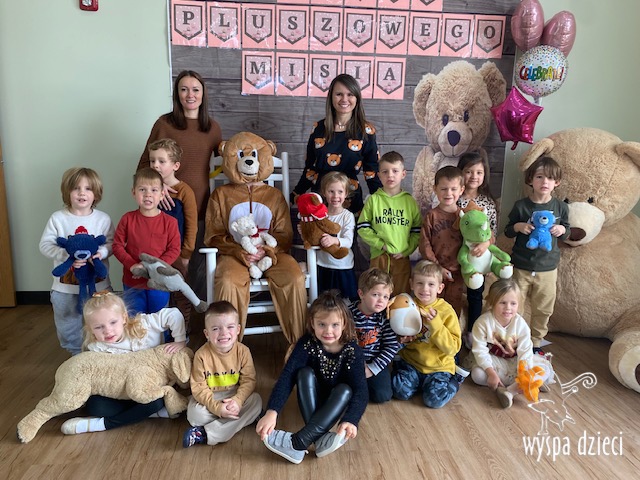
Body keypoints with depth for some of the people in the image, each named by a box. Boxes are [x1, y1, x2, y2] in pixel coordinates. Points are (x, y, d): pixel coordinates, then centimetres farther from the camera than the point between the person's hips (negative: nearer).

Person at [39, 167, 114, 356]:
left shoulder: (103, 218, -5)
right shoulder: (57, 218, -6)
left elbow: (111, 243, -3)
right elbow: (45, 245, -8)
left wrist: (101, 252, -25)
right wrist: (66, 256, -25)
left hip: (98, 283, 0)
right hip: (66, 285, 0)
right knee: (68, 327, 15)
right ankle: (77, 355, 37)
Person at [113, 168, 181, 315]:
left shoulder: (169, 221, -8)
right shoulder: (127, 219, -4)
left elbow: (174, 249, -8)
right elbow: (117, 245, -2)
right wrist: (131, 265, -17)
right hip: (132, 282, 1)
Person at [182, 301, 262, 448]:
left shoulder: (243, 351, -12)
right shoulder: (202, 355, -17)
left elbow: (249, 380, -11)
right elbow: (198, 387, -16)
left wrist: (237, 400, -28)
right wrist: (217, 407, -27)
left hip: (236, 396, 2)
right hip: (210, 398, -2)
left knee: (256, 401, -25)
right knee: (195, 414, -30)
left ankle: (206, 434, -25)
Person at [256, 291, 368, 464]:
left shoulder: (352, 349, -23)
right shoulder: (307, 344, -22)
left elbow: (360, 389, -31)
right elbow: (287, 377, -33)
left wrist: (351, 420, -51)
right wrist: (272, 412, -49)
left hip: (339, 402, -1)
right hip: (313, 398, 1)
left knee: (345, 390, -33)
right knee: (305, 373, -27)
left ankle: (297, 443, -37)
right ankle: (319, 437, -35)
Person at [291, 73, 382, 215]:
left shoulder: (365, 131, -4)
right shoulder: (319, 128, 3)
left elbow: (372, 171, 0)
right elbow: (310, 169, 10)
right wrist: (294, 197, 7)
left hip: (350, 200, -2)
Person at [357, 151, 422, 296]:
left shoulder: (410, 201, 5)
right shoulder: (373, 200, 2)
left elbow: (417, 231, 6)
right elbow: (362, 228, 0)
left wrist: (407, 250, -5)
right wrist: (381, 244, -9)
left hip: (402, 258, 1)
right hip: (378, 256, -1)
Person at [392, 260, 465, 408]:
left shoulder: (446, 311, -12)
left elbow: (453, 348, -17)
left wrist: (436, 324, -27)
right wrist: (402, 339, -10)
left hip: (439, 367, -2)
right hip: (411, 363, 2)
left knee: (434, 399, -20)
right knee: (401, 391, -18)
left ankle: (452, 380, 9)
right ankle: (420, 381, 12)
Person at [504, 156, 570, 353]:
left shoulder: (560, 207, -2)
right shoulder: (521, 206, -6)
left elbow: (566, 231, 12)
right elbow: (508, 232, 3)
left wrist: (562, 229, -11)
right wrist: (518, 226, -18)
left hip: (547, 268, 2)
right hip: (521, 266, -2)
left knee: (543, 309, 13)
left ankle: (536, 343, 33)